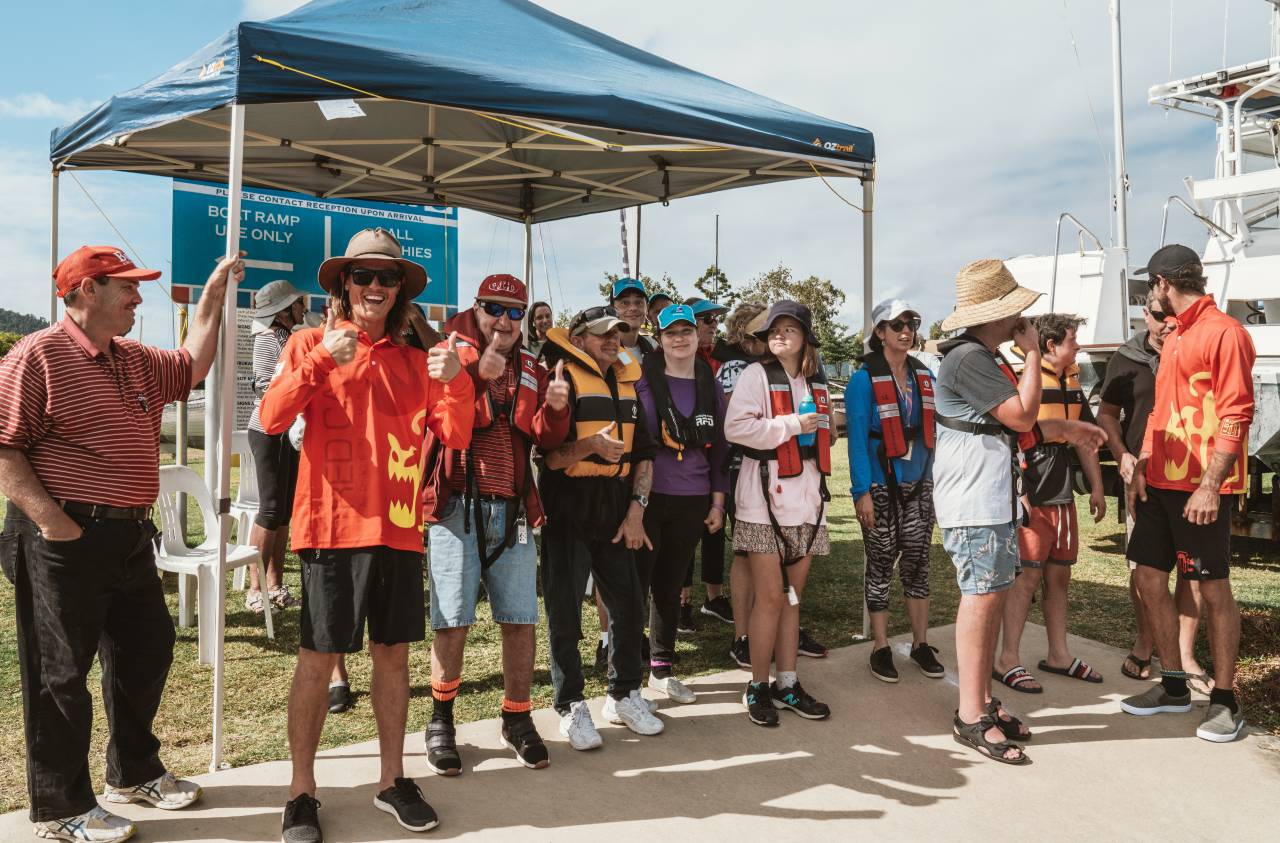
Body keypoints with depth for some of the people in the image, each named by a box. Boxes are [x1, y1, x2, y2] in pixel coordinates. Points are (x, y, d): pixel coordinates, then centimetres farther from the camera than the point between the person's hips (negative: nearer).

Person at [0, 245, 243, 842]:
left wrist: (213, 294, 18)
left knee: (146, 649, 17)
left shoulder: (136, 361, 14)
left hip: (129, 534, 9)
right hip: (66, 541, -9)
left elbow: (191, 367, 23)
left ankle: (133, 773, 37)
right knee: (61, 673, 3)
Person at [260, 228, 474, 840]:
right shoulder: (311, 344, 2)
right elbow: (271, 419, -11)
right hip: (332, 525, -3)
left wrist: (455, 381, -14)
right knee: (318, 659, 3)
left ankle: (392, 781, 26)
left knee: (393, 653, 11)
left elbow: (455, 435, 3)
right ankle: (301, 792, 18)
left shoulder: (414, 360, 11)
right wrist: (319, 361, -23)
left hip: (398, 529, 4)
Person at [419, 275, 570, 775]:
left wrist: (555, 409, -11)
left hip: (512, 508, 4)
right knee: (452, 620, 2)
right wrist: (477, 373, -22)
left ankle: (517, 719, 24)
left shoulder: (531, 371, 14)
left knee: (521, 618, 7)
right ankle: (440, 722, 22)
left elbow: (546, 440, 9)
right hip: (457, 505, -4)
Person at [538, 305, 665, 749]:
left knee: (628, 603, 7)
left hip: (615, 511, 6)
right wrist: (590, 445, -28)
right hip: (567, 512, -5)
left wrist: (636, 510, 4)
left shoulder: (626, 383, 14)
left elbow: (643, 454, 14)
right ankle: (571, 706, 15)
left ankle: (624, 695, 25)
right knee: (565, 611, 0)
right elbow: (545, 455, -11)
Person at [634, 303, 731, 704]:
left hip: (692, 503, 4)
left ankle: (662, 669, 26)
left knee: (670, 585, 14)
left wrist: (717, 501, 9)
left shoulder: (711, 386, 10)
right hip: (648, 498, -4)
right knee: (635, 585, -2)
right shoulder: (642, 381, -4)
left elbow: (719, 446, 13)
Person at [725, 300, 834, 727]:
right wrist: (792, 425, -15)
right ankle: (758, 687, 10)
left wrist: (823, 423, 10)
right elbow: (735, 427, -17)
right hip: (765, 497, -6)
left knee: (793, 595, 10)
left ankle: (787, 684, 19)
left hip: (805, 498, 6)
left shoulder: (815, 381, 15)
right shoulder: (756, 374, -4)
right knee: (770, 596, -4)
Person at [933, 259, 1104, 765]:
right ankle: (971, 717, -1)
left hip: (997, 497, 11)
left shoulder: (986, 357, 17)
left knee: (995, 594, 11)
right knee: (981, 598, -8)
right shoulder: (968, 358, -18)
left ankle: (984, 700, 20)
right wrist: (1033, 353, -8)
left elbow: (1013, 423, 25)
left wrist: (1066, 428, 31)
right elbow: (1022, 417, -17)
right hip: (973, 500, -11)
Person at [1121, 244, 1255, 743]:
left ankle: (1225, 701, 14)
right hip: (1160, 482, 8)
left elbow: (1237, 416, -15)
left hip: (1200, 489, -8)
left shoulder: (1224, 333, -10)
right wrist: (1141, 467, 10)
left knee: (1213, 589, 1)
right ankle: (1174, 686, 22)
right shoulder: (1174, 338, 16)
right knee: (1149, 579, 9)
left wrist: (1210, 486, -20)